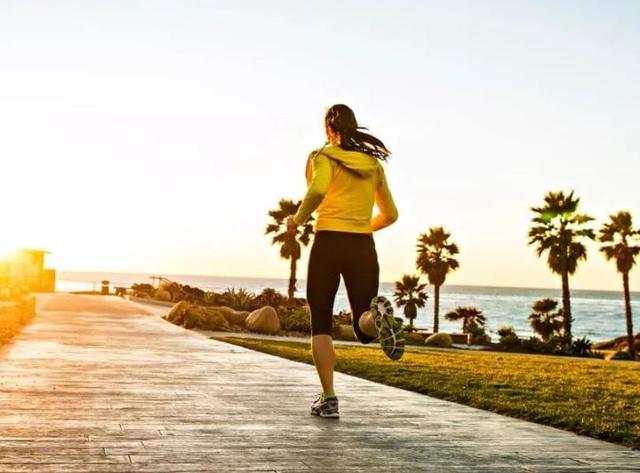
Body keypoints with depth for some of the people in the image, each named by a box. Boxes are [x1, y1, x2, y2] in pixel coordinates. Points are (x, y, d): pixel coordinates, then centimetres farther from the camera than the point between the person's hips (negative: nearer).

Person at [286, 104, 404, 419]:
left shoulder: (324, 157, 0)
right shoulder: (373, 164, 15)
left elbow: (318, 190, -23)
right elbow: (390, 215, 19)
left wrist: (297, 219, -6)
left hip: (328, 245, -3)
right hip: (363, 249, 3)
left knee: (320, 325, 11)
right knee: (364, 328, 7)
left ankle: (328, 399, 2)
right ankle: (378, 314, -31)